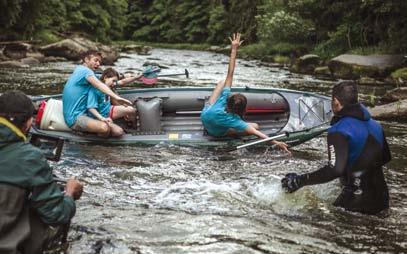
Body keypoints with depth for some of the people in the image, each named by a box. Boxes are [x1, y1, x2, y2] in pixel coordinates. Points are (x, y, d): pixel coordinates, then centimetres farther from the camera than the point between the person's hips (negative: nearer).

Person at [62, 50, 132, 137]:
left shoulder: (79, 69, 20)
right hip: (75, 118, -11)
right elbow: (99, 85, -30)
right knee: (104, 128, -36)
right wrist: (116, 97, -44)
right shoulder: (85, 71, -12)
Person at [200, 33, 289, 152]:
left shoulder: (225, 98, -37)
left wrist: (234, 49, -35)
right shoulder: (233, 120, -44)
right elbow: (255, 133, -47)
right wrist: (276, 142, -50)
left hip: (206, 114, 4)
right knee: (255, 126, -15)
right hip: (215, 133, -4)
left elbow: (230, 74, -36)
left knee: (222, 82, 9)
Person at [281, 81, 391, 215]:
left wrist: (300, 180, -23)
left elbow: (335, 169, -29)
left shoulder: (339, 131, -19)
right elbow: (386, 158, 18)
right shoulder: (374, 124, 6)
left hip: (356, 204, -8)